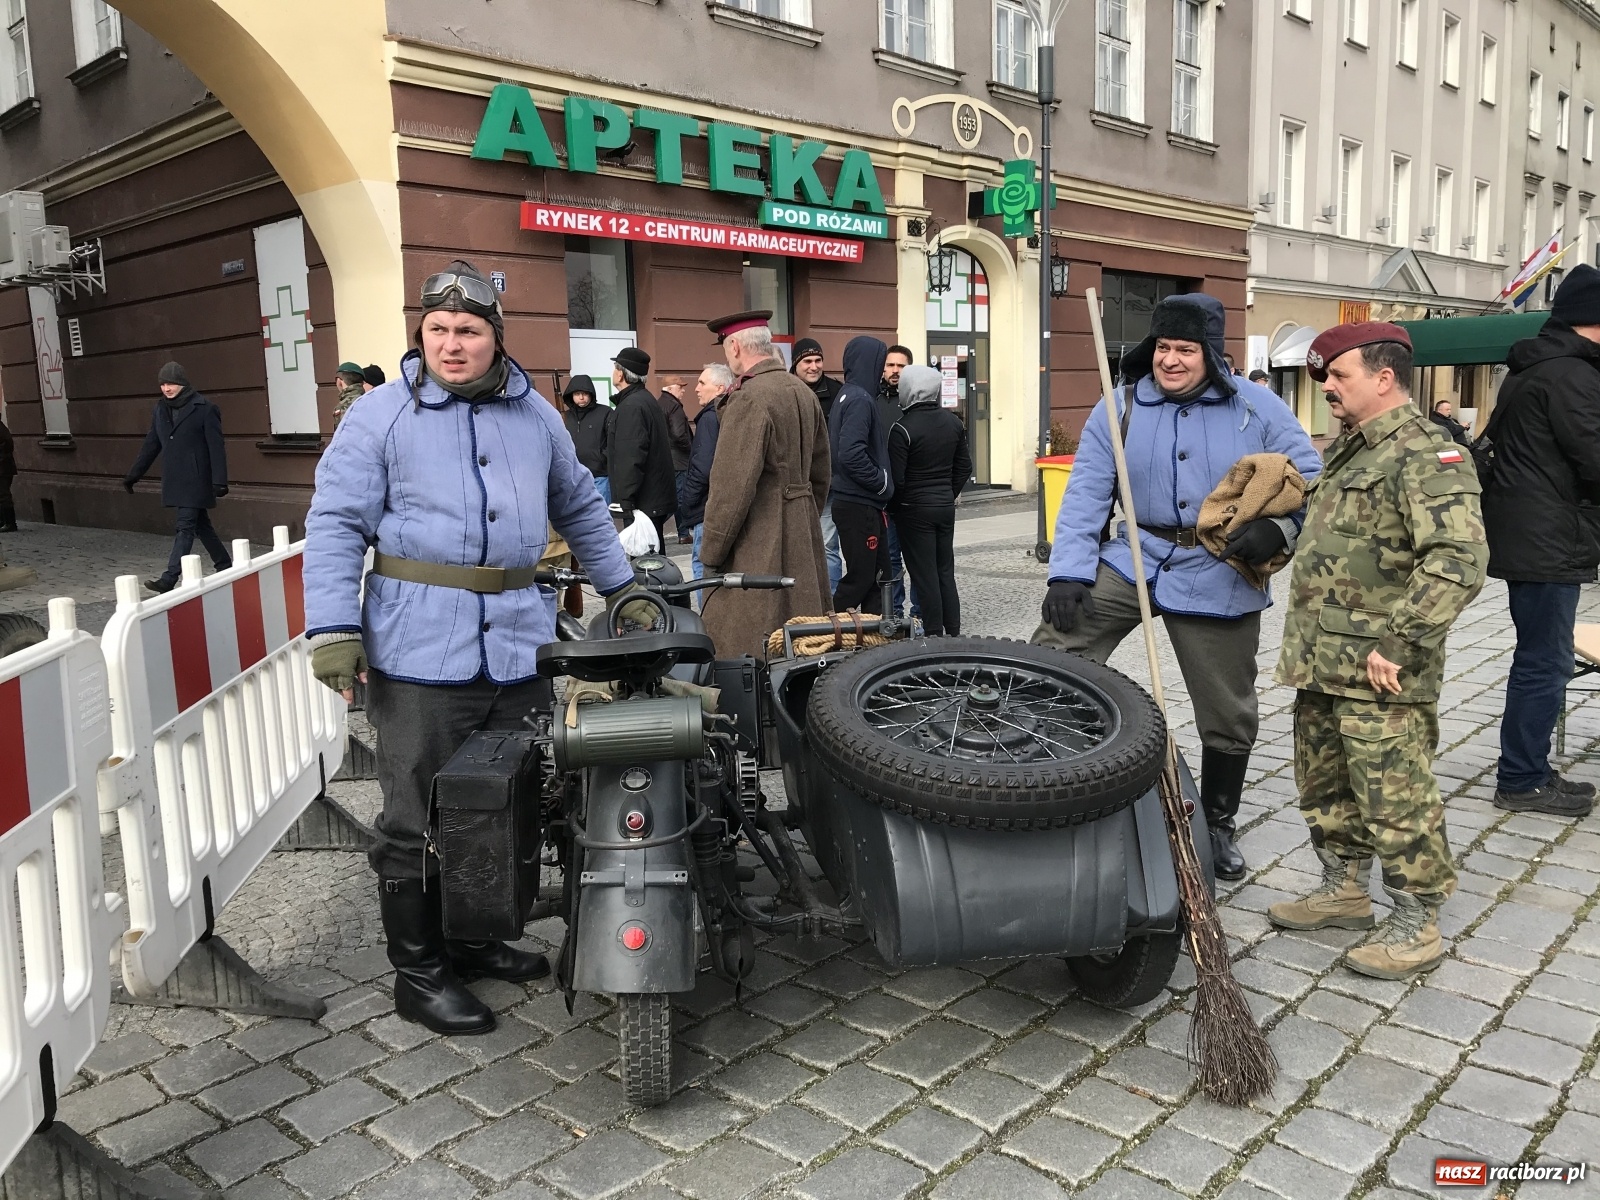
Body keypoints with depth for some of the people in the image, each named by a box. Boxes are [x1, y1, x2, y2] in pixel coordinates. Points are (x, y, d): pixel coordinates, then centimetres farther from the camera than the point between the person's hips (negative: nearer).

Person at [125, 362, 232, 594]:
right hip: (174, 479, 7)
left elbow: (216, 447, -13)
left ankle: (169, 579, -13)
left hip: (196, 479, -7)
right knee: (200, 524, 13)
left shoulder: (203, 409, -9)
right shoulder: (161, 409, 11)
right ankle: (225, 567, 24)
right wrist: (134, 474, 18)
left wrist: (219, 480, -19)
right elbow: (151, 444, 18)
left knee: (185, 527, -9)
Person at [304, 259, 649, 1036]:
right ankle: (419, 971, 16)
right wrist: (333, 630, -13)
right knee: (420, 820, 1)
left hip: (519, 643, 5)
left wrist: (622, 590, 23)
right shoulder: (380, 417, -1)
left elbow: (580, 508, 24)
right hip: (420, 650, -5)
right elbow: (335, 525, -4)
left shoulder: (534, 415, 14)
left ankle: (478, 936, 32)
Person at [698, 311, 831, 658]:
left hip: (757, 542, -9)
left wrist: (710, 552, -12)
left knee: (744, 651, -5)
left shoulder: (749, 398, -16)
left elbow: (733, 484, -19)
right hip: (803, 539, 9)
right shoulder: (804, 392, 12)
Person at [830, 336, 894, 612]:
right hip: (859, 505, -10)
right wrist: (882, 483, -14)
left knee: (878, 576, 14)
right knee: (861, 578, -3)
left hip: (863, 503, 10)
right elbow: (851, 455, -27)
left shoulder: (848, 395, 14)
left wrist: (882, 483, 13)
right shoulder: (860, 399, -16)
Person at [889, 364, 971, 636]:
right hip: (946, 507, 6)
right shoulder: (953, 422, 5)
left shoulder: (903, 429, -16)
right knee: (946, 572, 14)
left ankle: (933, 635, 4)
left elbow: (896, 479, -16)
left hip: (915, 511, -6)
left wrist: (893, 508, -2)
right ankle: (953, 632, 19)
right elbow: (964, 468, 11)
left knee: (924, 575, 0)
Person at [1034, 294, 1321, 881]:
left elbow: (1308, 480, 1)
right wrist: (1068, 572, -14)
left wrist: (1277, 530, -19)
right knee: (1050, 657, -16)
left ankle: (1217, 825, 31)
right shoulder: (1120, 408, -1)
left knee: (1228, 715, 9)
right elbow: (1086, 494, -4)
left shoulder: (1257, 409, -3)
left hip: (1219, 579, 0)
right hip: (1136, 560, 1)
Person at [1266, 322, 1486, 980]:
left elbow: (1458, 559, -25)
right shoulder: (1347, 450, 16)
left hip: (1379, 677, -10)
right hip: (1321, 665, 10)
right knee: (1324, 785, 19)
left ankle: (1417, 925, 13)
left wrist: (1397, 644, -25)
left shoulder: (1426, 455, -15)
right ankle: (1344, 889, 35)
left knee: (1396, 799, -1)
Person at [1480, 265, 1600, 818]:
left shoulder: (1526, 370, 16)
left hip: (1524, 538, 10)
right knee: (1544, 664, -3)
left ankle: (1531, 768, 24)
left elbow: (1498, 447, 23)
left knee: (1541, 660, 16)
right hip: (1549, 545, -10)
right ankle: (1521, 781, 5)